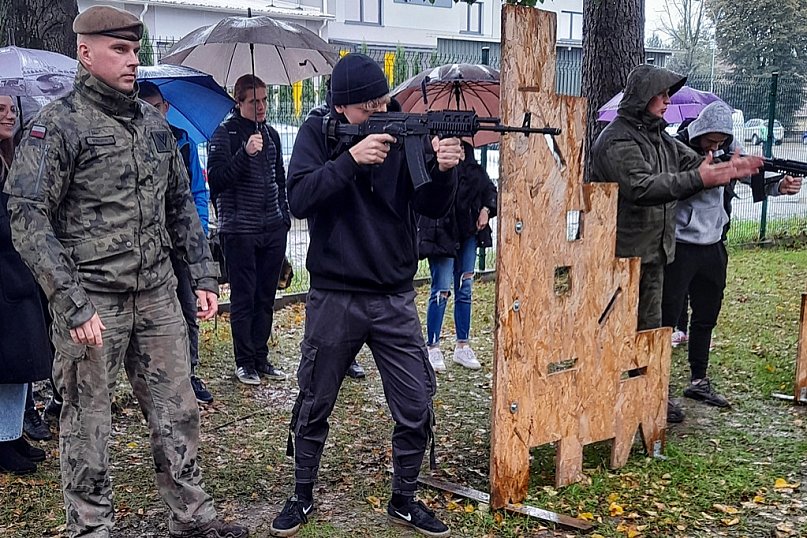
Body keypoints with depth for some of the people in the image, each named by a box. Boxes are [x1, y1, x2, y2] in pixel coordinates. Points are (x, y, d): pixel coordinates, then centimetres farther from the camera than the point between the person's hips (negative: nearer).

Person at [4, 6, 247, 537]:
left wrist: (204, 275, 11)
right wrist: (74, 305, -19)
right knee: (88, 421, 6)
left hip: (158, 295, 6)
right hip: (92, 301, -5)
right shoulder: (57, 125, -8)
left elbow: (181, 203, 18)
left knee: (177, 409, 12)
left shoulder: (154, 121, 11)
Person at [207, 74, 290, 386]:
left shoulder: (271, 134, 14)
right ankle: (244, 362, 11)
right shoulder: (225, 133, -4)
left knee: (266, 297, 10)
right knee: (243, 298, 1)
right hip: (240, 230, -6)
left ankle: (261, 357, 20)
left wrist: (284, 217, 17)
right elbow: (215, 180, -14)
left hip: (273, 230, 6)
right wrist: (245, 154, -24)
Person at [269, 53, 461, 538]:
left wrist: (444, 170, -28)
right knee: (314, 407, 12)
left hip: (396, 299, 2)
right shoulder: (319, 133, -4)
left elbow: (432, 207, -8)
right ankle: (302, 497, 33)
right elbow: (299, 199, -17)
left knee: (416, 410, 5)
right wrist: (350, 159, -28)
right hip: (334, 298, -1)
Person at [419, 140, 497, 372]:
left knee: (465, 290, 10)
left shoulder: (474, 168, 12)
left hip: (467, 233, 6)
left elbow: (489, 189, 22)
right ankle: (433, 348, 4)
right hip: (442, 233, -6)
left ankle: (462, 346, 20)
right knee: (441, 290, -6)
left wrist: (486, 209, 6)